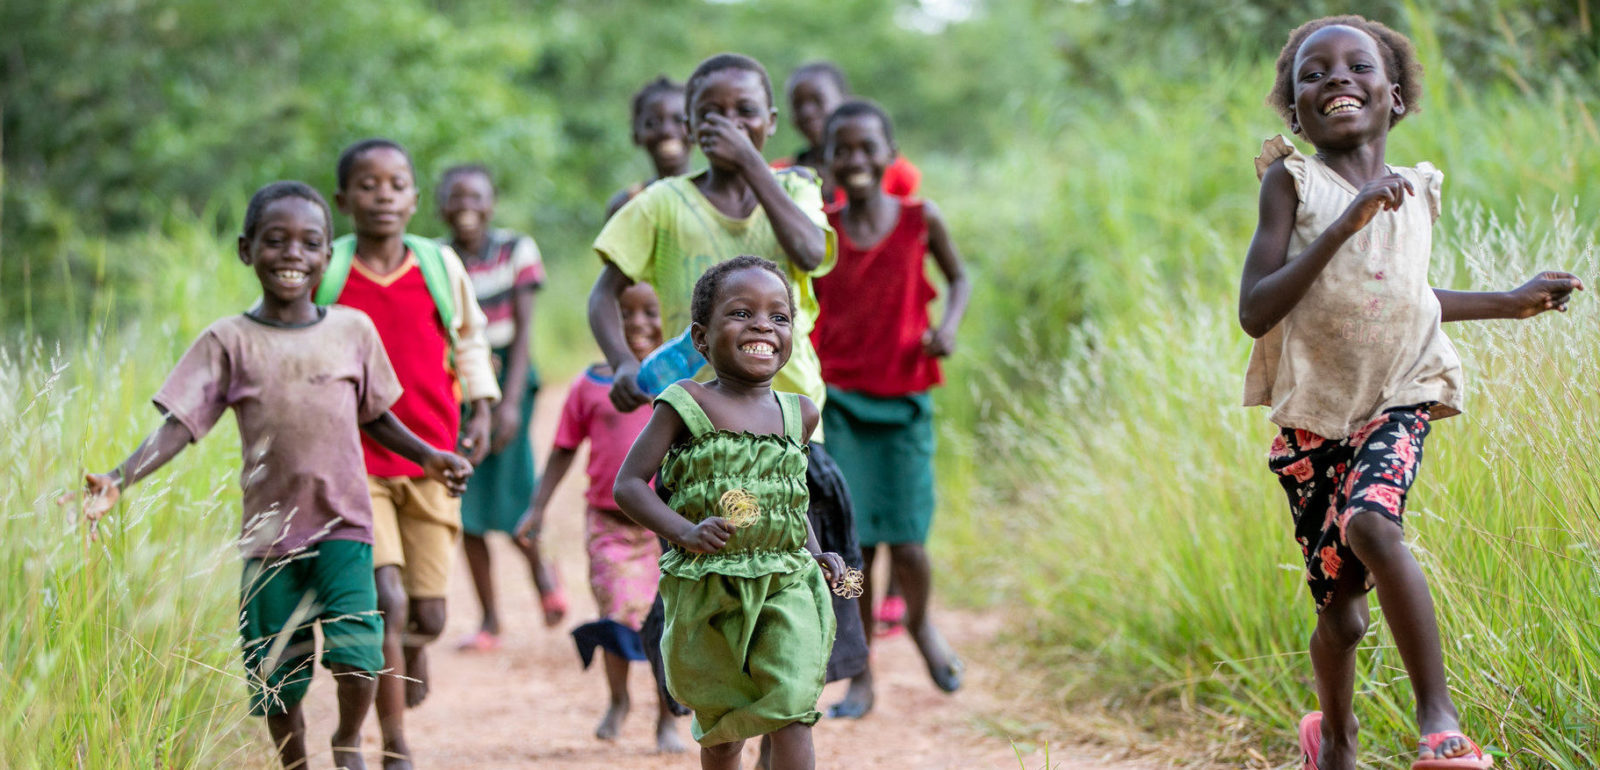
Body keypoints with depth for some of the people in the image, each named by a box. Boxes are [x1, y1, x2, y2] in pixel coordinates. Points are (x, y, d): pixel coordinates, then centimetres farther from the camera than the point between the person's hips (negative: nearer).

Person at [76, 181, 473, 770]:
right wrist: (117, 481, -22)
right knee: (277, 676, 5)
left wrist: (428, 457, 2)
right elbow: (178, 426, -8)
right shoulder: (229, 341, -1)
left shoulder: (353, 331, 4)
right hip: (269, 532, 0)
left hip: (343, 524, 0)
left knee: (355, 656, -16)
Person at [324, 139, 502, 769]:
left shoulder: (441, 266, 2)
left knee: (428, 613, 4)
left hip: (430, 464, 2)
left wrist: (480, 410, 6)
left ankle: (412, 647, 44)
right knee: (386, 601, -15)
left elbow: (469, 339, 16)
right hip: (356, 465, -2)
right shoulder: (324, 274, -3)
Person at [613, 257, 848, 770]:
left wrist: (816, 553, 11)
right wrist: (686, 533, -21)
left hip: (786, 584, 2)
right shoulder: (686, 406, -6)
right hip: (707, 587, -2)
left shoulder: (798, 415, 8)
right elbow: (628, 484, -7)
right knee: (721, 728, 11)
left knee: (791, 712, -14)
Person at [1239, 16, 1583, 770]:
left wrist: (1508, 302, 29)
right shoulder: (1290, 181, -7)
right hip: (1313, 414, -1)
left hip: (1396, 400, 1)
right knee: (1341, 614, 4)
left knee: (1371, 524, -31)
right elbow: (1256, 311, -16)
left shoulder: (1416, 191, 5)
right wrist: (1344, 224, -24)